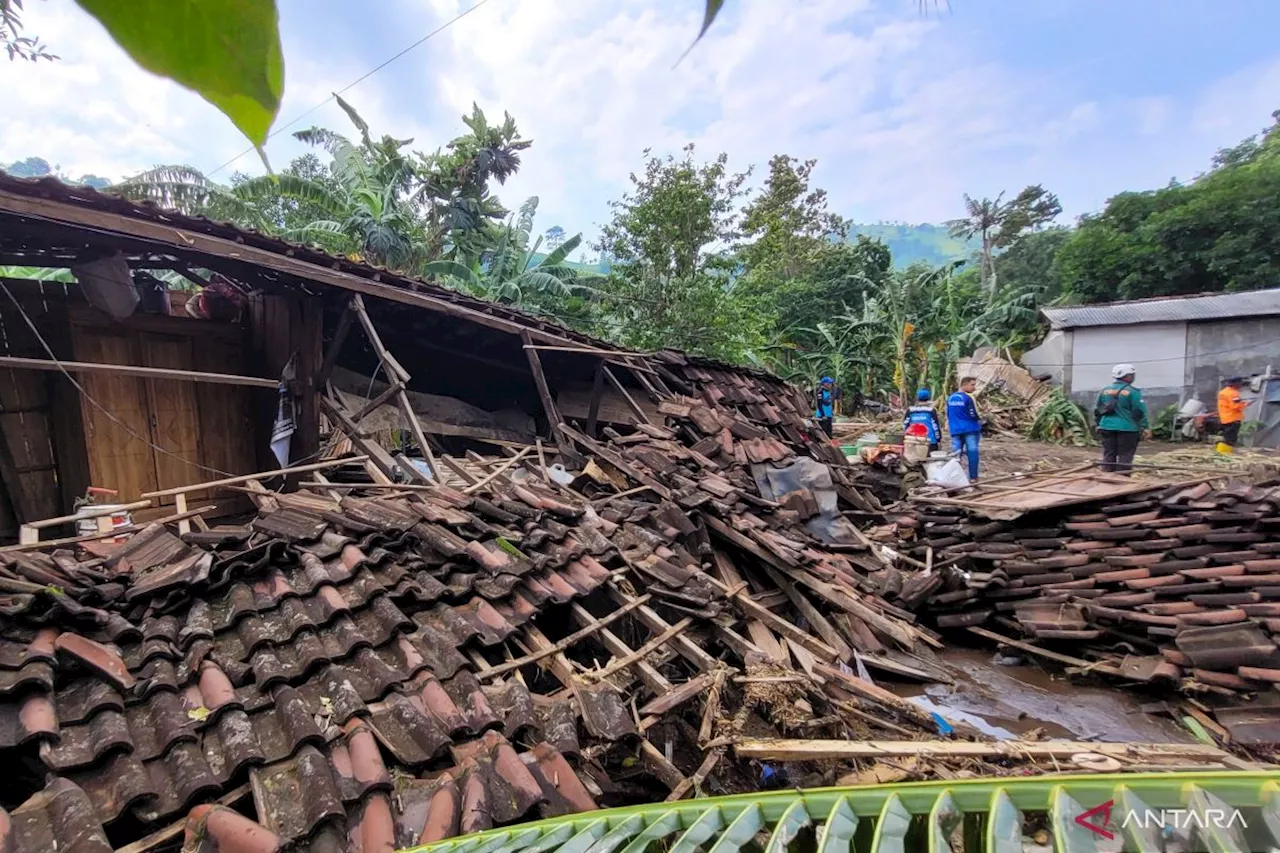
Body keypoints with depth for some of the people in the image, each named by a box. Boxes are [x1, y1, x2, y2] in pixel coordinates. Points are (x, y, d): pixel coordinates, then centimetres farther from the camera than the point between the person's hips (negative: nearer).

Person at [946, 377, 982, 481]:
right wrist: (980, 422, 11)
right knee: (972, 453, 0)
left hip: (955, 430, 5)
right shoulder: (968, 398, -10)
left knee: (955, 454, 5)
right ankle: (973, 477, 2)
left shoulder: (950, 398, 10)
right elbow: (974, 415, -9)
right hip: (970, 429, -5)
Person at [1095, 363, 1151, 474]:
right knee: (1125, 454, 2)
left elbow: (1098, 411, 15)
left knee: (1108, 453, 9)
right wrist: (1145, 427, -5)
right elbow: (1140, 411, -9)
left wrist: (1099, 425, 24)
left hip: (1107, 427, 5)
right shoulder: (1132, 391, -7)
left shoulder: (1104, 391, 10)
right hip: (1126, 428, -5)